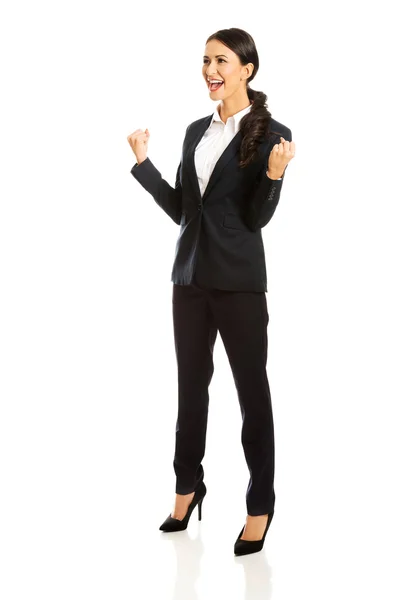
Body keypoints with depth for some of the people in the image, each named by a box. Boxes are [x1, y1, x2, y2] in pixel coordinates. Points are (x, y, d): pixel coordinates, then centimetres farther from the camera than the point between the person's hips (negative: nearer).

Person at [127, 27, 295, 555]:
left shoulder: (271, 134, -7)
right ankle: (188, 487, 30)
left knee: (252, 391, 3)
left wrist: (274, 174, -26)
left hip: (239, 281, -6)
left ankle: (260, 506, 14)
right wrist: (143, 163, 9)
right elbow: (180, 209, 11)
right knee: (191, 385, 15)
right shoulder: (197, 131, 11)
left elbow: (258, 218, -11)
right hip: (190, 276, 6)